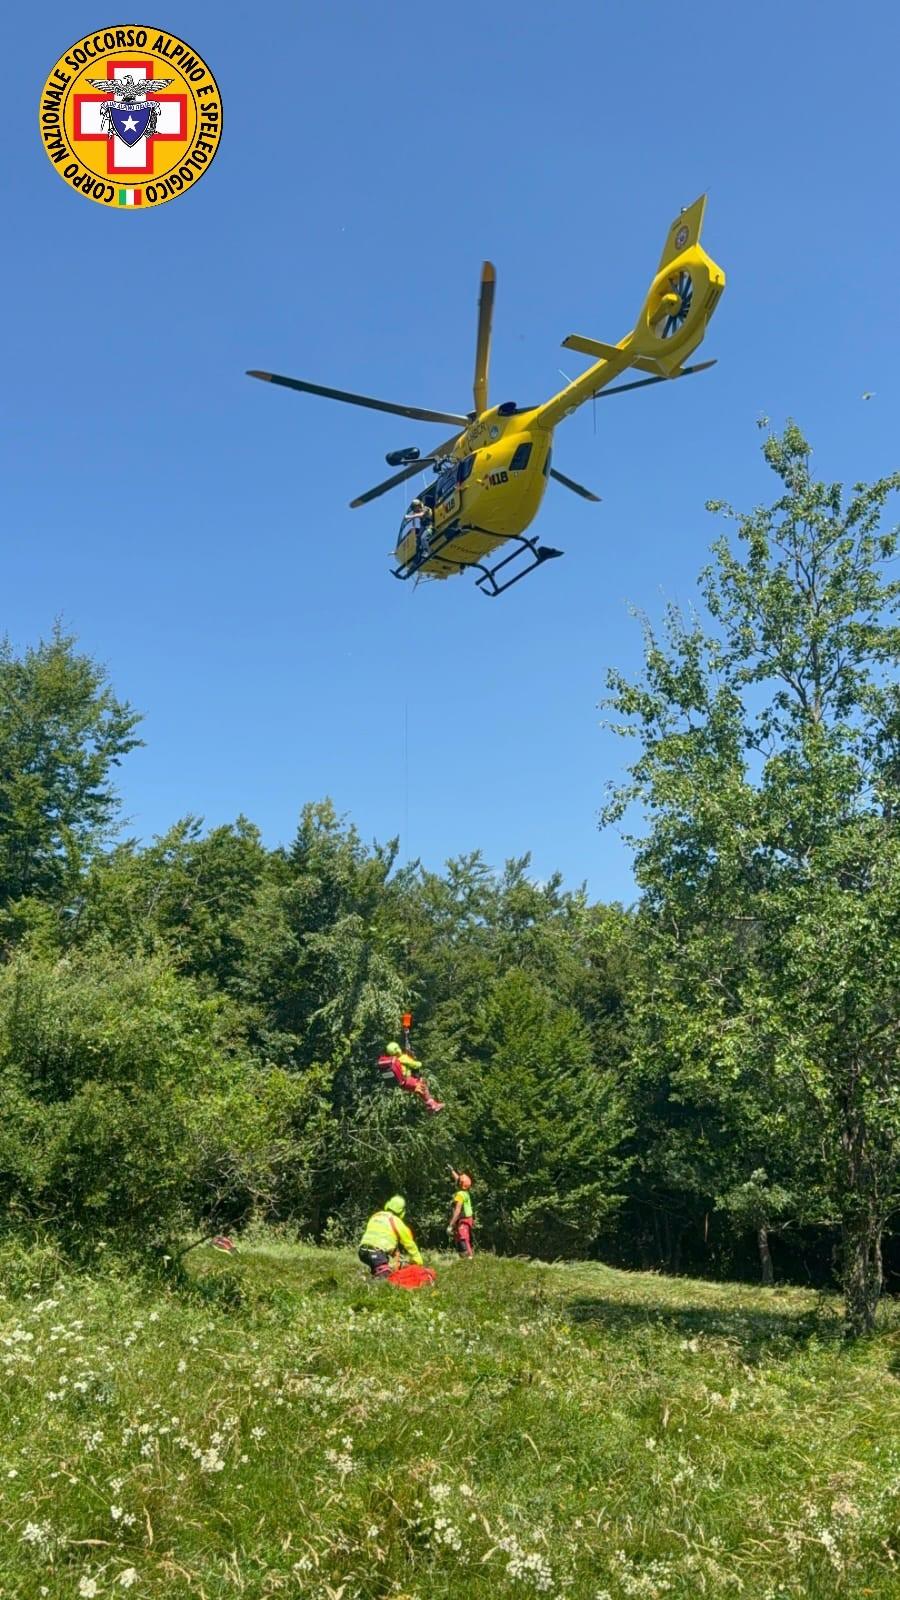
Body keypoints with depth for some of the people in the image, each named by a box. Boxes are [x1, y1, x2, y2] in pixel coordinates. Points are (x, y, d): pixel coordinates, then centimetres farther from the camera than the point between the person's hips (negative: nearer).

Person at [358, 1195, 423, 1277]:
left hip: (363, 1251, 7)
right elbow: (410, 1245, 14)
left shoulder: (374, 1216, 23)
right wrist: (418, 1263, 26)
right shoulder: (397, 1222, 6)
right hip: (378, 1253, -7)